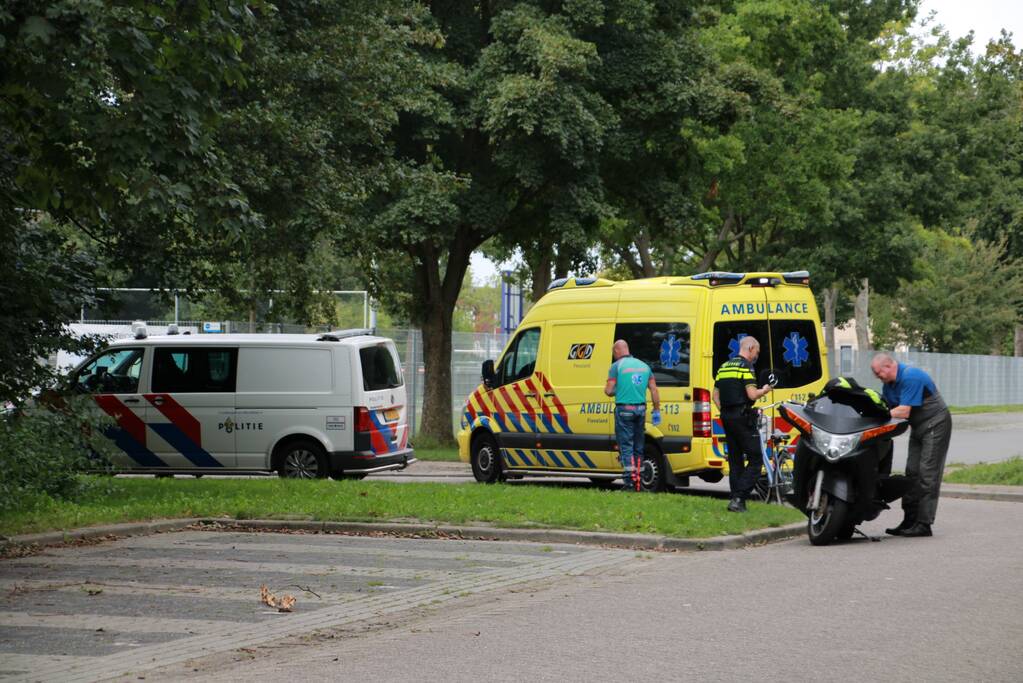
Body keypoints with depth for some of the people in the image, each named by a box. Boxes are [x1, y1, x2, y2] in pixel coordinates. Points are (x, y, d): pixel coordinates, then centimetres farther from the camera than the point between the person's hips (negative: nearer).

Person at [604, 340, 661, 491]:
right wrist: (657, 410, 12)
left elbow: (609, 390, -9)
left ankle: (629, 481, -10)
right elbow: (654, 389, 9)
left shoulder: (617, 366, -5)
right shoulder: (643, 365, 12)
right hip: (641, 409, 5)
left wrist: (606, 389, 14)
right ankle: (637, 479, 15)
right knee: (638, 446, 13)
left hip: (624, 409, -5)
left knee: (625, 446, -3)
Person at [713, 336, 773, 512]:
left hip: (726, 417, 8)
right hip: (743, 417, -8)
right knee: (755, 459, -4)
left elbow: (716, 395, 16)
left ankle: (737, 500, 11)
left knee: (735, 460, 13)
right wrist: (765, 390, 0)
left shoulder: (724, 367, 15)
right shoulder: (746, 366, -10)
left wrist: (724, 412, 19)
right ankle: (738, 498, -15)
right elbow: (752, 394, -18)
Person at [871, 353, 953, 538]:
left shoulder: (910, 377, -24)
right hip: (918, 428, 9)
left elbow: (904, 412, -27)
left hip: (935, 425, -9)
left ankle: (924, 524, -13)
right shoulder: (889, 384, 6)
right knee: (912, 472, 6)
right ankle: (909, 521, 9)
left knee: (927, 474, -12)